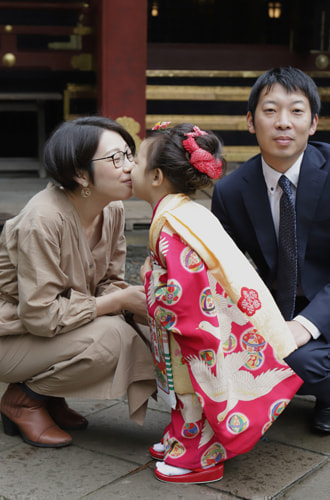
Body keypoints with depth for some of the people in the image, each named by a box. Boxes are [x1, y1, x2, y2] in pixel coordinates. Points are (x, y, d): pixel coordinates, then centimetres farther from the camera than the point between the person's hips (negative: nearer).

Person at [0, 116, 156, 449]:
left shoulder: (112, 209, -6)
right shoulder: (42, 220, -30)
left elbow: (109, 282, 2)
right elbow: (39, 314, -30)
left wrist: (137, 300, -22)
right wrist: (119, 301, -26)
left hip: (60, 322, 8)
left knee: (144, 329, -12)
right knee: (110, 337, -28)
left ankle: (49, 397, 7)